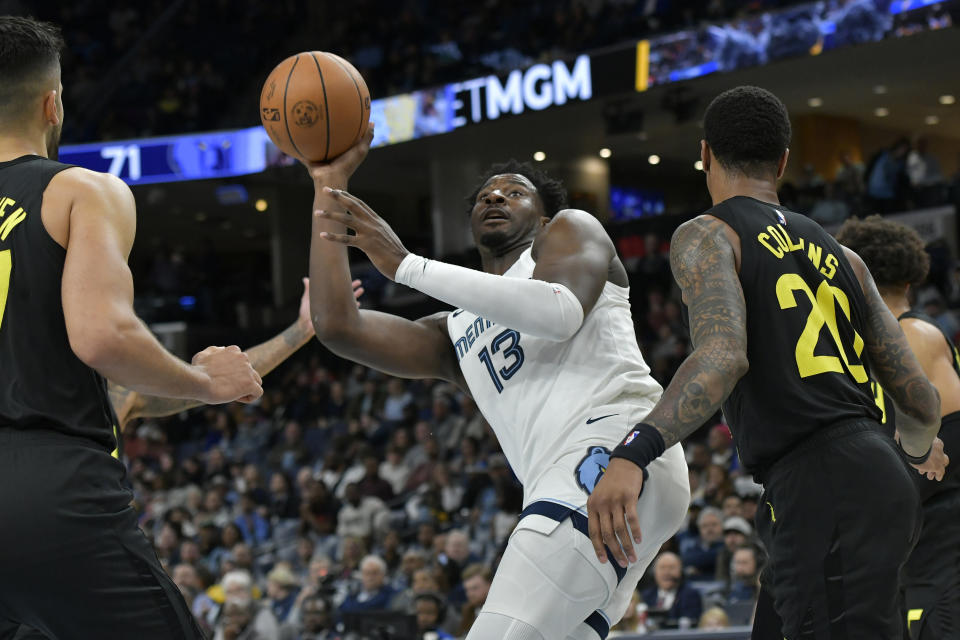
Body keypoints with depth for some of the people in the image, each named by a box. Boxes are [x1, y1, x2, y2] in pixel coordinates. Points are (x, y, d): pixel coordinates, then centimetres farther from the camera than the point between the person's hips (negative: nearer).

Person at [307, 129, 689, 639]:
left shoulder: (572, 229, 16)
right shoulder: (454, 335, 32)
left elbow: (560, 313, -8)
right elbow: (337, 326, 18)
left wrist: (405, 264, -5)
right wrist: (328, 187, 22)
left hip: (613, 448, -8)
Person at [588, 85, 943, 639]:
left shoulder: (707, 237, 2)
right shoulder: (839, 255, 22)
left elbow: (724, 354, -19)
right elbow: (920, 396, 20)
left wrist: (634, 454, -31)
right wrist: (919, 449, 44)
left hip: (821, 490, -8)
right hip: (883, 481, 8)